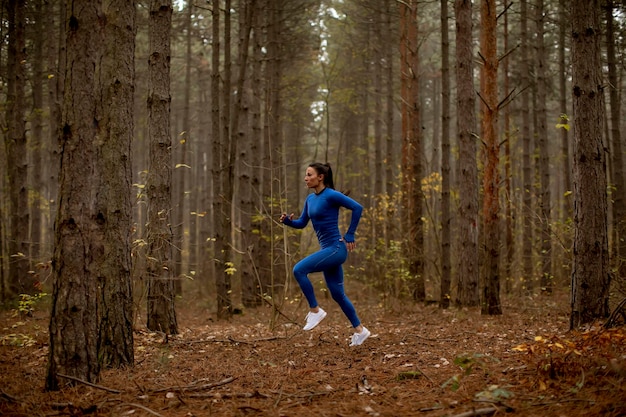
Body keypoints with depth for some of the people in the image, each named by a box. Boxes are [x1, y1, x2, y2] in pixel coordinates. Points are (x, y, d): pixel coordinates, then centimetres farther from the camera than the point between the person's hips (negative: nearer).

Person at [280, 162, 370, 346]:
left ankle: (315, 310, -7)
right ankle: (360, 330, 23)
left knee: (299, 269, -20)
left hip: (336, 248, -9)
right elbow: (302, 223, 18)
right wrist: (288, 221, -2)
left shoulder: (331, 195, -13)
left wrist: (349, 236, -11)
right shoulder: (310, 199, 11)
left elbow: (357, 208, -15)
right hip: (326, 249, 9)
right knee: (337, 294, 12)